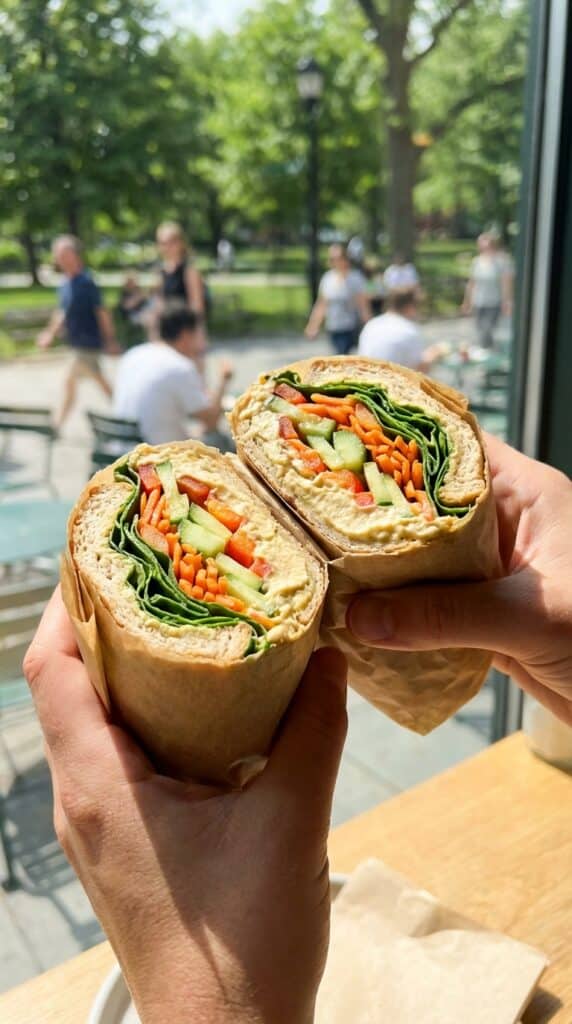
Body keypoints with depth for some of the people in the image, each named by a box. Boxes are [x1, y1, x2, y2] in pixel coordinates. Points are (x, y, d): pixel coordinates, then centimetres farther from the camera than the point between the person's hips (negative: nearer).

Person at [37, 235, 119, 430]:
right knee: (99, 380, 14)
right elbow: (63, 312, 19)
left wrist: (110, 341, -14)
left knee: (70, 381, -4)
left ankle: (59, 424, 6)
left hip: (88, 344, -9)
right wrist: (50, 333, 15)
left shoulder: (86, 282, -17)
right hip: (77, 343, 9)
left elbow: (102, 312, -16)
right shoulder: (66, 283, 8)